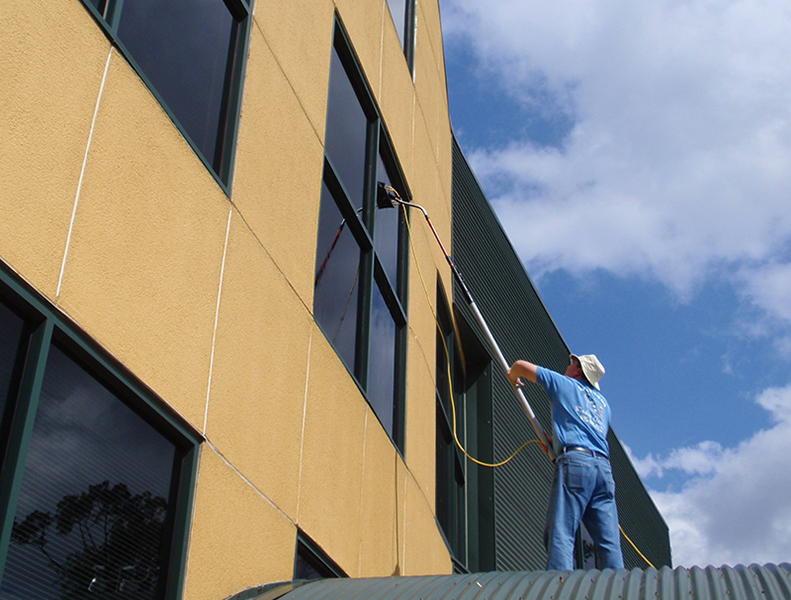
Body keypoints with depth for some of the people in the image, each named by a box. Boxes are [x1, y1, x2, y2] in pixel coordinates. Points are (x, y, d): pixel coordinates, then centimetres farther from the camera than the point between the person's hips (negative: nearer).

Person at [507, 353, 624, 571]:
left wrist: (513, 377, 43)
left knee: (561, 535, -13)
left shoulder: (565, 384, 14)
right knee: (610, 542, 1)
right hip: (604, 466, 6)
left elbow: (521, 365, 20)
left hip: (575, 462, -6)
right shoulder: (602, 402, 30)